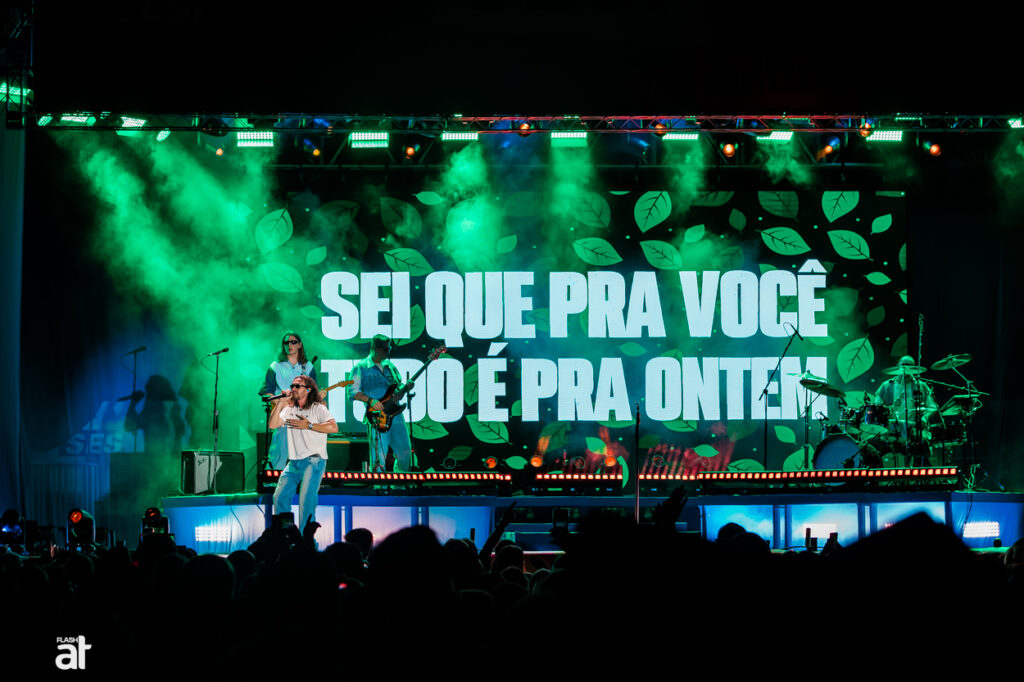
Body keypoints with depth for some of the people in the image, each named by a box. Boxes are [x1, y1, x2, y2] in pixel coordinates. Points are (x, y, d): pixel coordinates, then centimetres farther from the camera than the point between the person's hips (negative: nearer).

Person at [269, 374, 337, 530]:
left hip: (314, 461, -6)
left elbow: (334, 427, -12)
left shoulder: (318, 408, 1)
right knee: (280, 497, -1)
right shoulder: (290, 409, 18)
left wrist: (308, 426, -14)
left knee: (306, 500, -17)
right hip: (294, 462, 6)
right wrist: (279, 404, 1)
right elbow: (273, 424, 8)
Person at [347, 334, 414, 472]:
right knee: (379, 458, -11)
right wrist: (371, 401, -21)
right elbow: (352, 392, -8)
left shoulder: (390, 366, 17)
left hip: (396, 416, 6)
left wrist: (406, 387, 1)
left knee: (405, 453, 11)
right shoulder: (361, 367, -2)